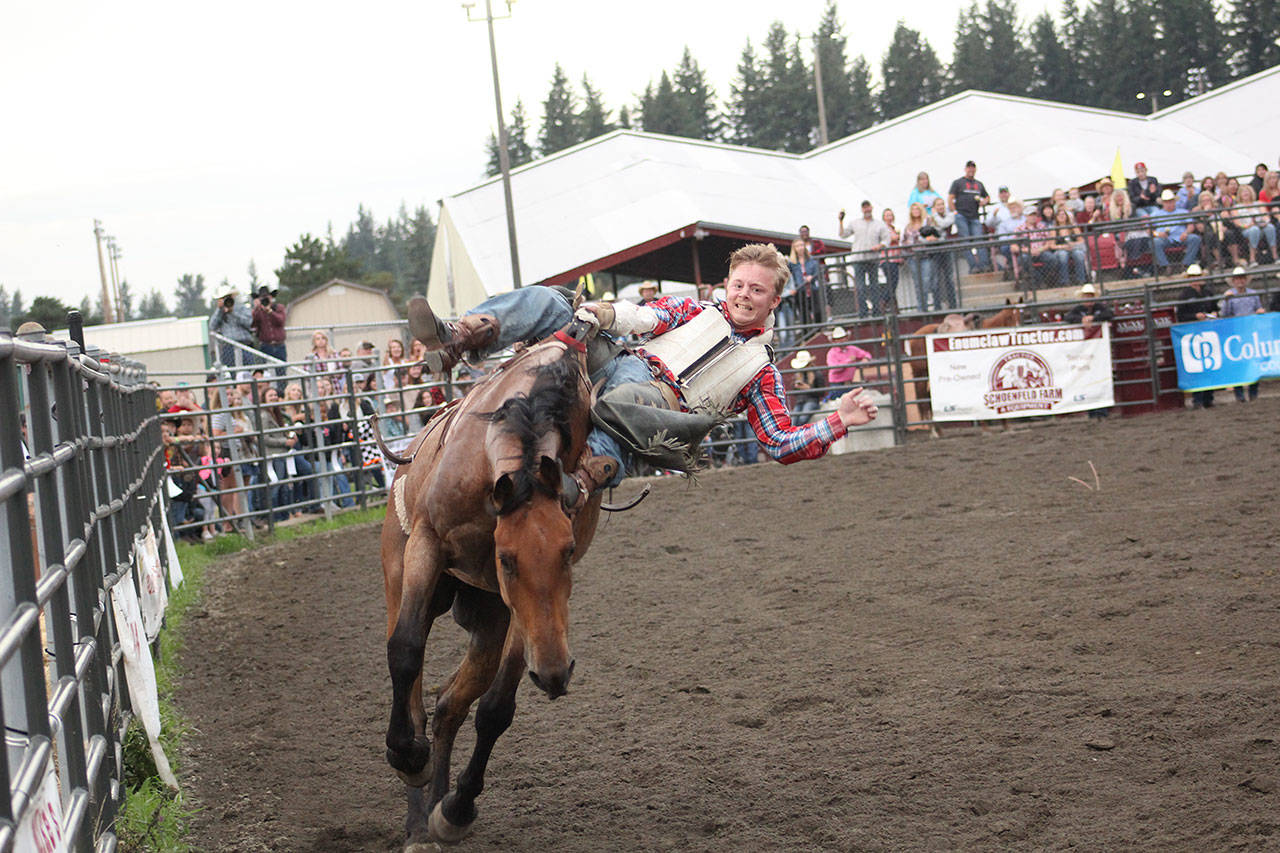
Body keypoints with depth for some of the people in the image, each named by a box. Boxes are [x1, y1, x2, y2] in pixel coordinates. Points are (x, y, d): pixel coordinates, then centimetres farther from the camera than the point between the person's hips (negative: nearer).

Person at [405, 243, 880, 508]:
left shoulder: (761, 372, 20)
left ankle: (585, 478, -72)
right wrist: (604, 314, -10)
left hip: (661, 404, -4)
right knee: (544, 301, -16)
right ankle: (453, 341, -38)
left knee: (618, 403, -44)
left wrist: (839, 421, 1)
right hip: (615, 365, 4)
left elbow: (784, 445, 15)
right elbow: (646, 318, 12)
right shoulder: (695, 312, 29)